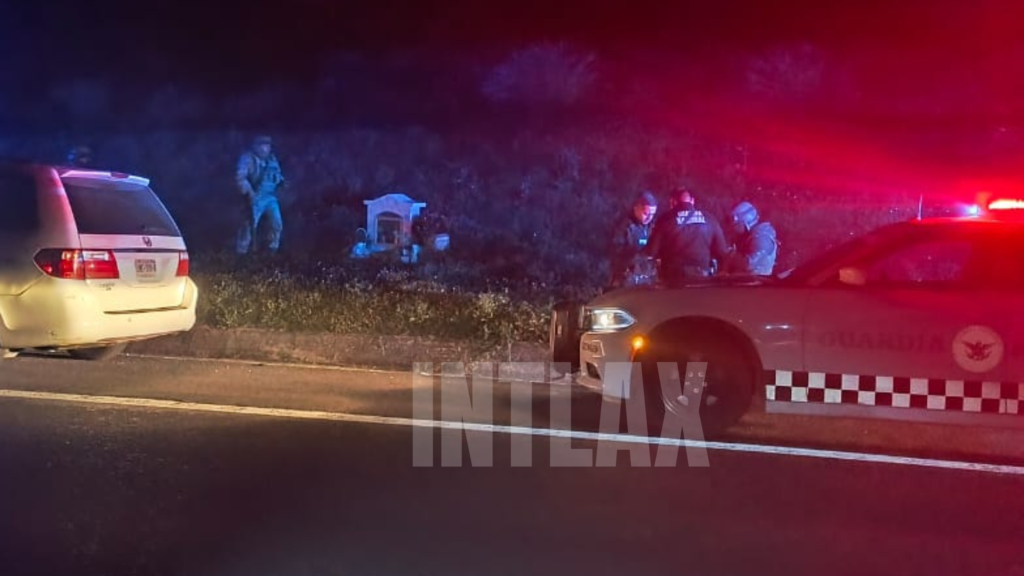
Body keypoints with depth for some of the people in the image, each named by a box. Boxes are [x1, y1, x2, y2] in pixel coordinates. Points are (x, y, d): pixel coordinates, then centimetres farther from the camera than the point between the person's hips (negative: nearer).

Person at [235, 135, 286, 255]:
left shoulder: (271, 158, 10)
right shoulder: (248, 158, -10)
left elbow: (277, 173, 22)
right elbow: (240, 177, -16)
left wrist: (281, 181, 0)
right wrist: (249, 192, -24)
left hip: (271, 197, 6)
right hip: (255, 198, -6)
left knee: (277, 224, 7)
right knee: (249, 226, -4)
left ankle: (272, 249, 23)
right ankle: (241, 253, 7)